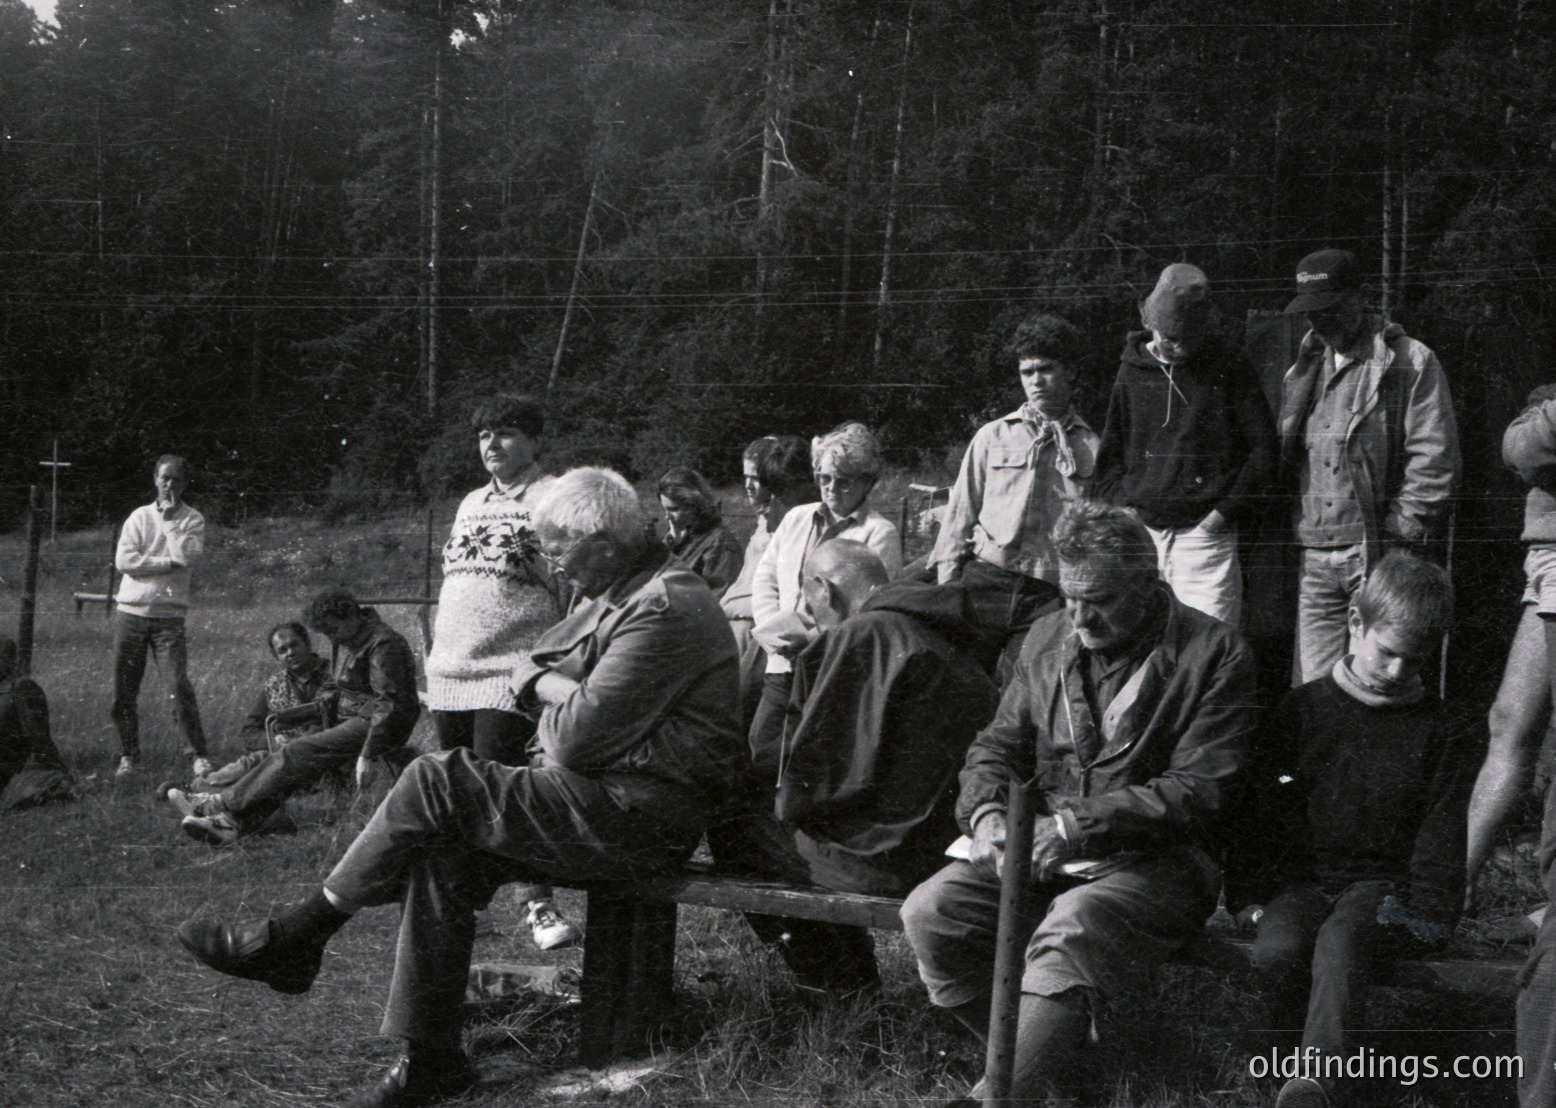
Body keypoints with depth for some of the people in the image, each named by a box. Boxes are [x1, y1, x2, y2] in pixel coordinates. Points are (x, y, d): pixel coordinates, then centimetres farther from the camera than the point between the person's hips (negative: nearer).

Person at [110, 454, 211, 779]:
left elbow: (186, 556, -13)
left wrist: (170, 519, -8)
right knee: (123, 690, 3)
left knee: (180, 685, -12)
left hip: (169, 614, -2)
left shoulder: (193, 520, 5)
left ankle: (198, 755, -7)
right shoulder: (139, 516, 8)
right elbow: (123, 560, -5)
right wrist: (168, 563, -8)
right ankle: (129, 755, 15)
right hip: (131, 610, 2)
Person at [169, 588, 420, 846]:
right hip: (349, 719, 9)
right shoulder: (342, 641, 14)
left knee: (297, 755, -21)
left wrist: (367, 755, -26)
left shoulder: (384, 645, -16)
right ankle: (232, 824, -23)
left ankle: (222, 805, -19)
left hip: (372, 726, -9)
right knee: (291, 761, -12)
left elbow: (390, 704, -22)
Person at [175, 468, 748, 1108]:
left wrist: (551, 698, 1)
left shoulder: (666, 610, -17)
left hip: (648, 811, -10)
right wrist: (562, 690, -5)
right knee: (443, 857, -9)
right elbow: (526, 673, 17)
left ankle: (291, 943, -3)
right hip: (612, 797, 10)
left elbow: (578, 737, -21)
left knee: (436, 781, -15)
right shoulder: (619, 596, 17)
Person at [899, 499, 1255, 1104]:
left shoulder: (1214, 654, -5)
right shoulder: (1048, 637, 12)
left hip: (1158, 857, -5)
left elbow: (1197, 791, -12)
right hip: (1043, 849, 6)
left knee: (1071, 930, -37)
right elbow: (999, 745, 17)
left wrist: (1079, 824, -20)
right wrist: (986, 812, -7)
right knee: (931, 912, -20)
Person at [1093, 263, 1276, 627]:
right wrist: (1123, 507, 3)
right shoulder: (1133, 369, 10)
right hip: (1142, 530, 3)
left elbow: (1262, 447, 1)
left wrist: (1227, 511, -6)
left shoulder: (1227, 367, 1)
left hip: (1205, 532, -3)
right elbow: (1110, 452, 16)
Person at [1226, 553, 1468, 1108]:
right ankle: (1327, 1059, -13)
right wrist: (1249, 897, 1)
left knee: (1340, 943, -36)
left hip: (1381, 883, -2)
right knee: (1276, 952, -32)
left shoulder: (1436, 729, 6)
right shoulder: (1302, 709, 6)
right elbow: (1256, 809, 8)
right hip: (1298, 879, 2)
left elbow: (1441, 833, 5)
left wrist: (1427, 915, -6)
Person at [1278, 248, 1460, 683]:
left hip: (1381, 553, -5)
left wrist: (1403, 533, -11)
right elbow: (1284, 458, 23)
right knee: (1314, 688, 3)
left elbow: (1433, 457, -5)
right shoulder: (1302, 370, 17)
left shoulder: (1410, 362, 0)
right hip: (1314, 559, 5)